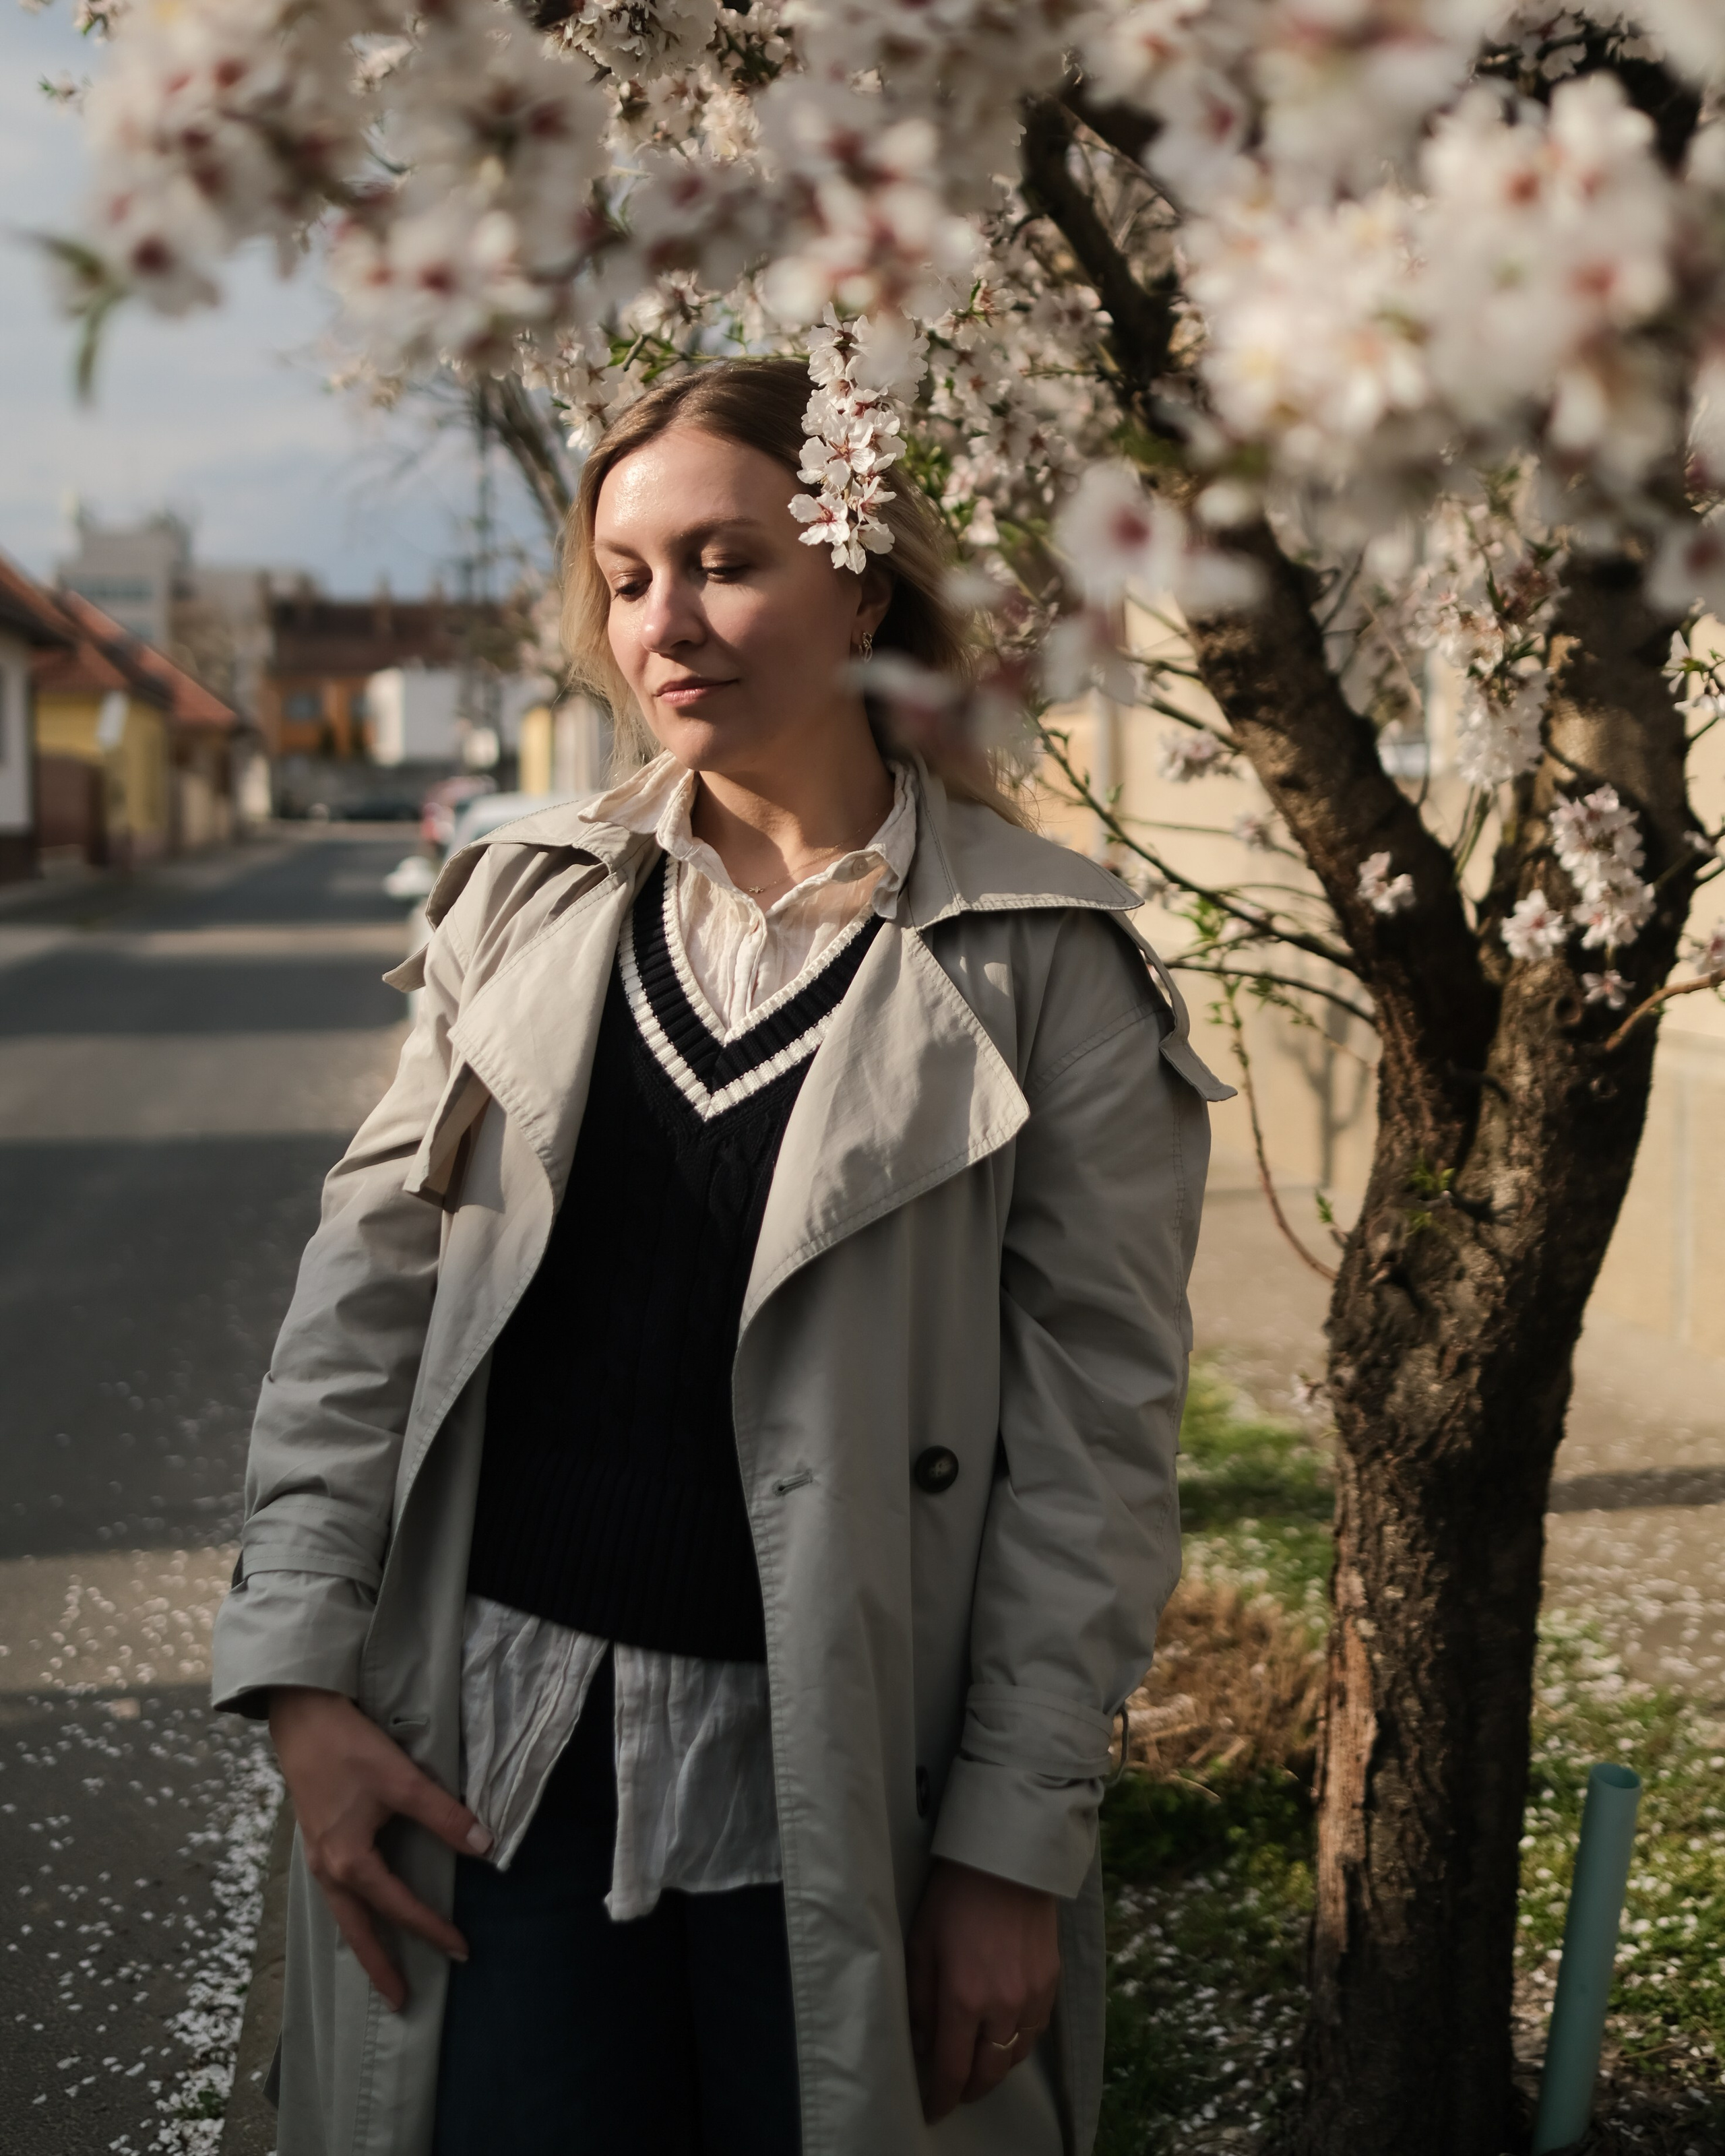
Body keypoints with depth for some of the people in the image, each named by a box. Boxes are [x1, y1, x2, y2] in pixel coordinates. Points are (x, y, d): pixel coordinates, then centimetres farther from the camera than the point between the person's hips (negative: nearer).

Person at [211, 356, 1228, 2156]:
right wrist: (303, 1674, -1)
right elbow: (366, 1291, 7)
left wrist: (1018, 1840, -8)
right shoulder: (522, 901, 7)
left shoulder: (1045, 963, -4)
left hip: (836, 1781, -2)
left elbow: (1097, 1430, -6)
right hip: (496, 1751, 3)